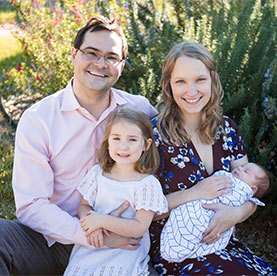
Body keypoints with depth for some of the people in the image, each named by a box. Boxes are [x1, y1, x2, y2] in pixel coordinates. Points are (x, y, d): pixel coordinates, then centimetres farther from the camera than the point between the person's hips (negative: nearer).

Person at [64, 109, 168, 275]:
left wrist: (102, 220, -20)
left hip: (125, 256, -3)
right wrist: (92, 226, -14)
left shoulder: (148, 184, -8)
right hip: (90, 250, 3)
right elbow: (84, 206, 8)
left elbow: (139, 228, -14)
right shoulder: (97, 173, 6)